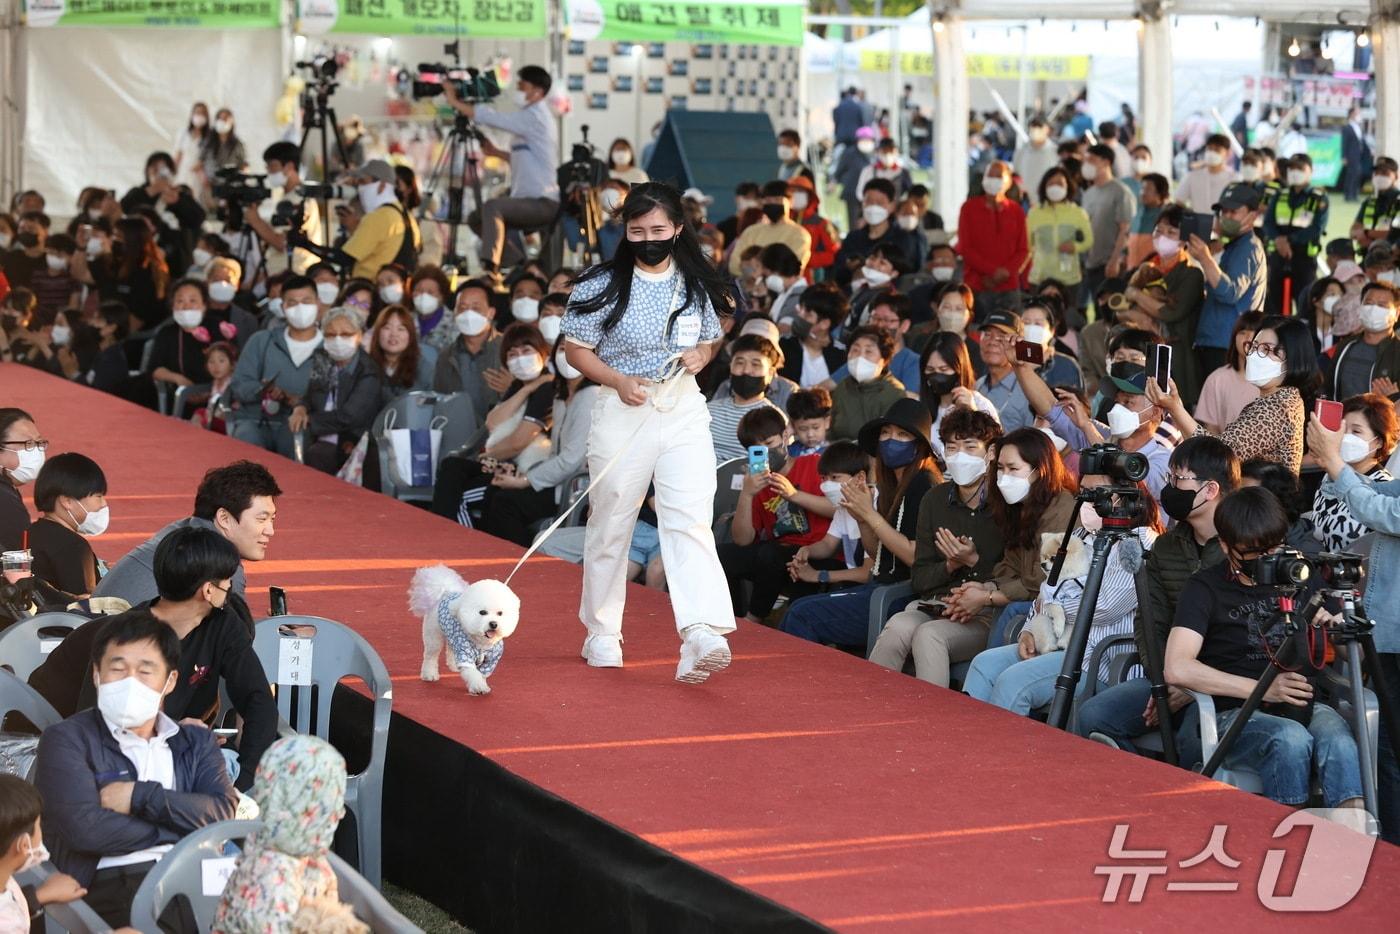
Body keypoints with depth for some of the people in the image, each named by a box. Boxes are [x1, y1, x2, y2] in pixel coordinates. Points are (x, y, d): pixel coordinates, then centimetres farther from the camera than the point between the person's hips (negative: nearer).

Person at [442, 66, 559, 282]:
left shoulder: (535, 117, -12)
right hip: (530, 201, 11)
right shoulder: (534, 116, 18)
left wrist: (454, 102, -12)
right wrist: (496, 152, 14)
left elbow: (492, 118, -19)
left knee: (492, 207, -30)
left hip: (542, 204, -11)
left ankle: (491, 269, -39)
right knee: (478, 217, 15)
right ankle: (522, 267, 12)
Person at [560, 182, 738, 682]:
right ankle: (602, 633, 24)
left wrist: (700, 355, -4)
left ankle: (702, 635, -26)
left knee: (691, 520, -14)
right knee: (611, 525, 7)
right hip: (623, 411, -1)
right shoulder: (603, 284, -3)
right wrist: (619, 381, -16)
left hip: (684, 410, 1)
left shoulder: (697, 285, 7)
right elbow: (576, 349, 0)